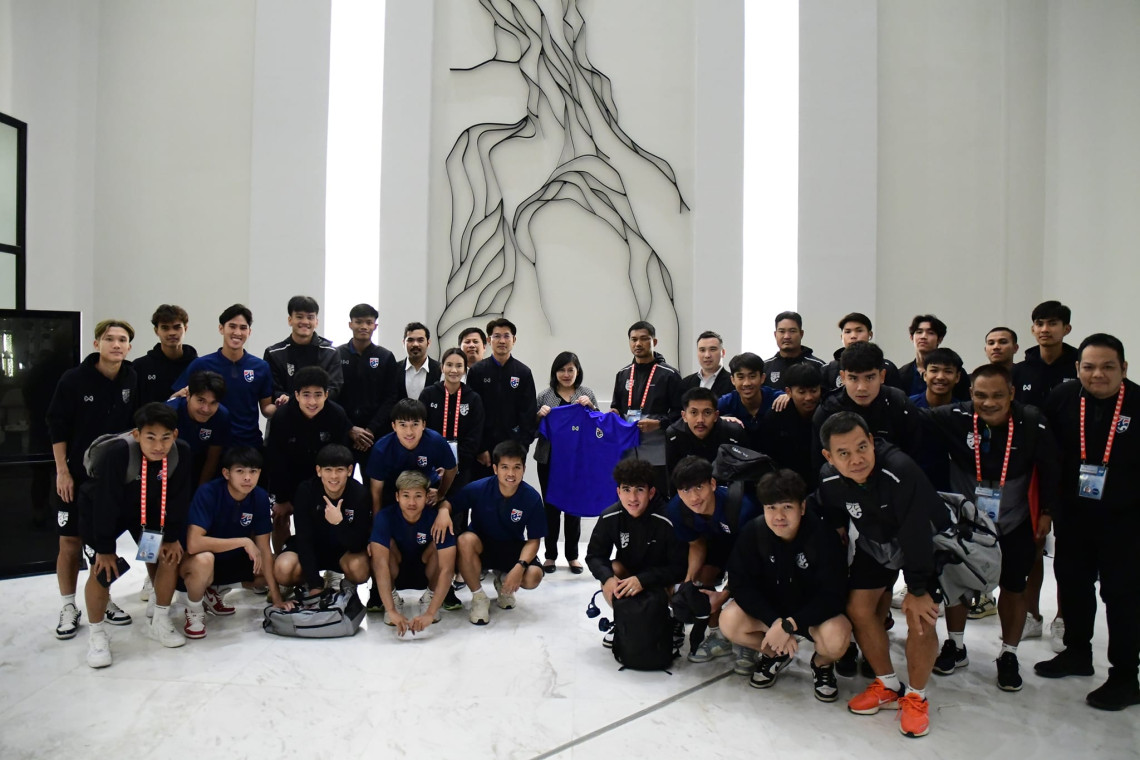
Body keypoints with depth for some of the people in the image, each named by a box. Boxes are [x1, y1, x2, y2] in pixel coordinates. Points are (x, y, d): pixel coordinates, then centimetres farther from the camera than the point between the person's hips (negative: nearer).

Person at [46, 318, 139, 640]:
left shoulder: (132, 380, -1)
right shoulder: (74, 379, -11)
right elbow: (57, 427, -7)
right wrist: (62, 472, -9)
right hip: (75, 476, -3)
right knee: (70, 542, 2)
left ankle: (103, 600, 25)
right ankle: (68, 607, 16)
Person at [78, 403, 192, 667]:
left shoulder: (182, 453, -28)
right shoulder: (117, 452, -39)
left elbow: (178, 499, -14)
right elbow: (106, 503, -30)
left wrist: (172, 537, -8)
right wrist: (105, 547, -22)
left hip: (148, 510, 4)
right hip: (101, 508, -4)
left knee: (170, 556, -6)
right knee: (103, 569, -15)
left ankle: (160, 622, 14)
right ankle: (97, 634, 7)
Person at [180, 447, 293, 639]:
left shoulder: (260, 497, -12)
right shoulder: (207, 493, -27)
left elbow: (264, 548, -8)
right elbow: (194, 544, -37)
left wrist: (276, 596, -11)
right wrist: (244, 542, -33)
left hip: (231, 559, 6)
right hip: (197, 560, -6)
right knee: (203, 559, -38)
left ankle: (213, 591, 13)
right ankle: (194, 611, -6)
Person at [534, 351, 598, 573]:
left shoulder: (586, 393, 5)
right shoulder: (545, 395, 2)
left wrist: (591, 407, -12)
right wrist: (539, 415, -16)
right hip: (549, 459, 0)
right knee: (550, 506, 5)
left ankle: (572, 556, 19)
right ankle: (550, 555, 16)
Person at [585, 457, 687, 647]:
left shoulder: (666, 520, -30)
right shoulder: (610, 517, -19)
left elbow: (680, 567, -26)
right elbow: (594, 555, -11)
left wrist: (643, 580, -39)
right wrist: (608, 577, -33)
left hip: (660, 578, -3)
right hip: (628, 571, 3)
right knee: (610, 571, -26)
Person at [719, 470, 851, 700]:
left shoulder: (822, 535, -25)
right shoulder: (753, 533, -17)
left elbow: (833, 594, -26)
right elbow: (741, 584, -16)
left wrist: (788, 625, -34)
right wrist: (775, 622, -29)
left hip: (814, 612, -3)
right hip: (768, 609, 3)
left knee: (835, 637, -35)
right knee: (729, 620, -25)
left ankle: (822, 663, 6)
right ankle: (774, 654, 10)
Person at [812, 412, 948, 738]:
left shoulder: (900, 470, -39)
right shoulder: (830, 480, -21)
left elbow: (916, 534, -31)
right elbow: (831, 519, 4)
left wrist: (916, 589, -23)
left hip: (926, 543, -5)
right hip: (875, 543, 5)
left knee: (920, 618, -14)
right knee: (858, 608, 0)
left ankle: (916, 697, 10)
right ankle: (888, 686, 21)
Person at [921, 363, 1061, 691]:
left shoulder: (1032, 423, -22)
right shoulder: (954, 418, -23)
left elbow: (1050, 467, -5)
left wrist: (1047, 510, 2)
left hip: (1014, 525, 0)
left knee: (1014, 589, 11)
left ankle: (1009, 656, 32)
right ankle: (956, 647, 33)